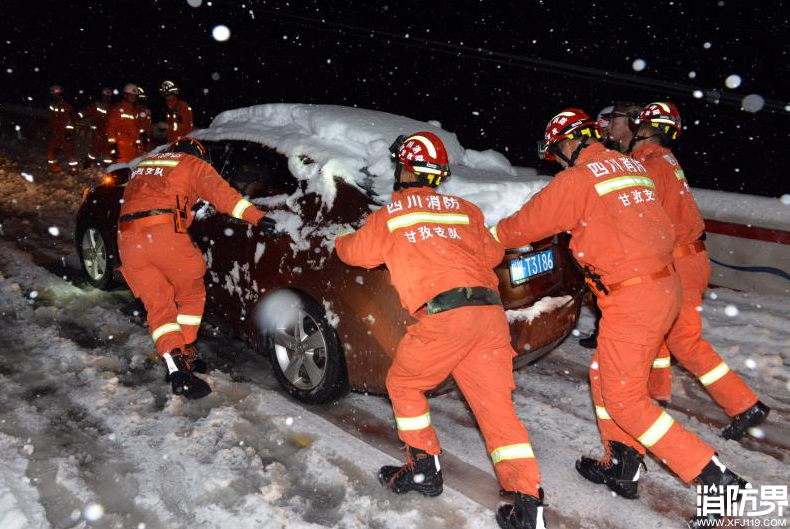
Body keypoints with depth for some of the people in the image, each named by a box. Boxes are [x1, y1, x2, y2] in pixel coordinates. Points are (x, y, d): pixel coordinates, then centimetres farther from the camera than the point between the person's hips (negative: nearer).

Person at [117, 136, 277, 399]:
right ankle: (185, 354, 18)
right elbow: (220, 192, -1)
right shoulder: (193, 164, 14)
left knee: (158, 305, 6)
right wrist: (256, 216, -9)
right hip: (164, 232, -5)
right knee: (191, 294, 16)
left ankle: (175, 367, -7)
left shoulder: (144, 165, 32)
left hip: (127, 238, 5)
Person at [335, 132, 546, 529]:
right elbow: (491, 254, 23)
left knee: (403, 384, 19)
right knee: (497, 408, 8)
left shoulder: (391, 214, 9)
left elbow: (356, 252, 20)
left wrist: (340, 240, 42)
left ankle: (424, 470, 24)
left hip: (444, 315, -5)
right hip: (490, 312, 5)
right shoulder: (463, 209, 20)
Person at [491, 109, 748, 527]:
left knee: (624, 400, 0)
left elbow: (528, 223, -2)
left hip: (632, 299, -9)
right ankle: (621, 469, 29)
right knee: (604, 377, 19)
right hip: (664, 286, 9)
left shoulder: (577, 179, -11)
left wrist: (494, 237, 16)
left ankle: (717, 481, 2)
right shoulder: (632, 167, 14)